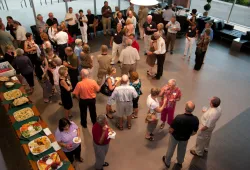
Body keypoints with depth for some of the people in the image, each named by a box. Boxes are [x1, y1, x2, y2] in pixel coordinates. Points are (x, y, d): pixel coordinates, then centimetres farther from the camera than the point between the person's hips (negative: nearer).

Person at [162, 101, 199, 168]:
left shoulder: (178, 117, -37)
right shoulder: (195, 119, -25)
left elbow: (171, 130, -26)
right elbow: (194, 132, -9)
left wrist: (170, 132, -2)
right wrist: (187, 135, 11)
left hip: (175, 136, -3)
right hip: (185, 138, 3)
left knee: (170, 149, 23)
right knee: (182, 150, 30)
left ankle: (167, 162, 47)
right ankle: (180, 162, 55)